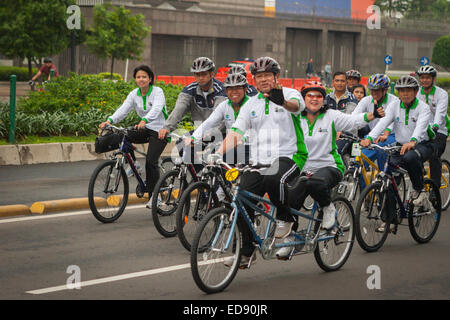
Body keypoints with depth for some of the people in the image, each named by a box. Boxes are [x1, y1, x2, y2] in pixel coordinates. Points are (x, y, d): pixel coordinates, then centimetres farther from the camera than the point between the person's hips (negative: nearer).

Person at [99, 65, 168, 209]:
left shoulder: (157, 92, -12)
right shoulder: (134, 94, 3)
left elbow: (156, 109, -31)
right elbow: (123, 109, -11)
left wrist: (144, 120, -50)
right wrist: (110, 120, -30)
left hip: (160, 130, -6)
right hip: (145, 129, 6)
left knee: (150, 161, -20)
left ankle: (153, 195, -7)